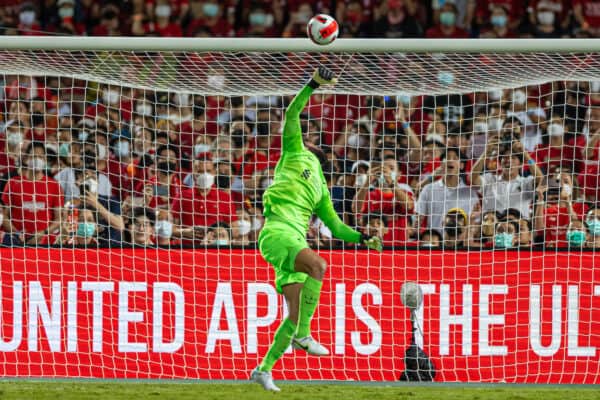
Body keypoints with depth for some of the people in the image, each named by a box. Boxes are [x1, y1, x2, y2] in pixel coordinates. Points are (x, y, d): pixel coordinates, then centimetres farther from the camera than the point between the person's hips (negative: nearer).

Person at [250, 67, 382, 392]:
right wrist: (313, 86, -1)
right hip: (277, 232, -7)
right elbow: (291, 115, 5)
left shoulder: (320, 190, 31)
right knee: (318, 266, -32)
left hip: (296, 241, 7)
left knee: (296, 313, 0)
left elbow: (335, 226, 33)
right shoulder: (294, 154, 15)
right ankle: (303, 335, -24)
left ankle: (264, 369, 10)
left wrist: (362, 238, 21)